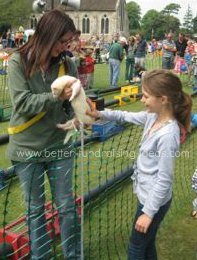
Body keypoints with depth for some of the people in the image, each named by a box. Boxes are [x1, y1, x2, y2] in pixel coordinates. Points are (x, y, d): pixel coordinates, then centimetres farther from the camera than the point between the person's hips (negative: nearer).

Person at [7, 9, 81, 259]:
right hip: (27, 148, -2)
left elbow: (71, 104, 1)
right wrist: (57, 96, -29)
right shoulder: (18, 61, -10)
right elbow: (22, 103, -19)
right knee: (35, 209, 14)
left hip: (59, 146, 2)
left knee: (66, 206, 11)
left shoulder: (67, 63, -3)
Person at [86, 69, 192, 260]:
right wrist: (99, 114, 0)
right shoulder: (153, 116, -6)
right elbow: (127, 116, 12)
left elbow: (164, 179, -25)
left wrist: (148, 212, -18)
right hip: (147, 194, 8)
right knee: (147, 245, 25)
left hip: (154, 199, -8)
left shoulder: (167, 135, -30)